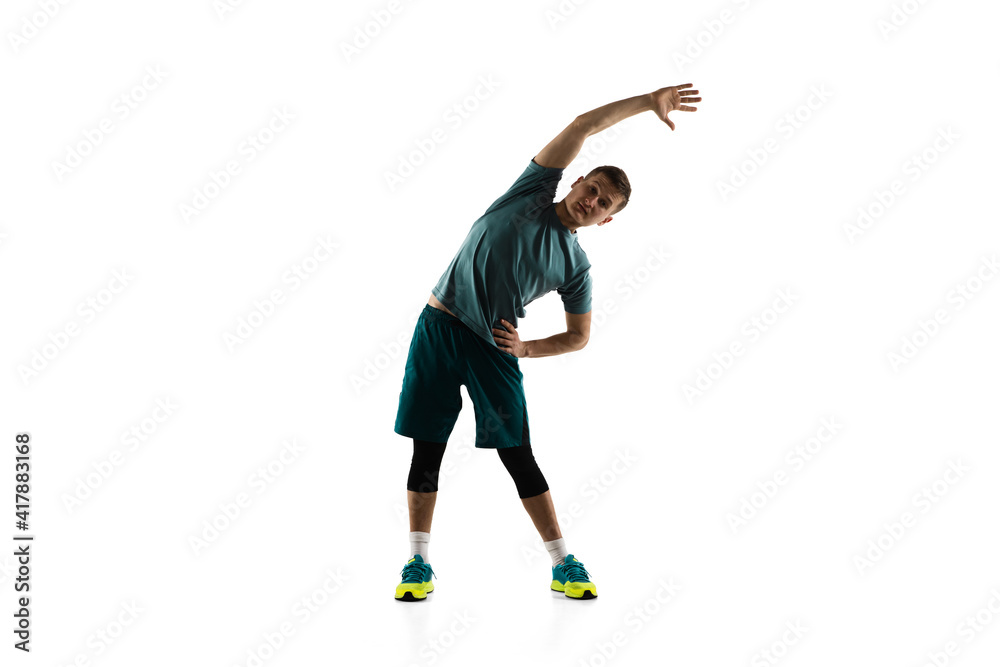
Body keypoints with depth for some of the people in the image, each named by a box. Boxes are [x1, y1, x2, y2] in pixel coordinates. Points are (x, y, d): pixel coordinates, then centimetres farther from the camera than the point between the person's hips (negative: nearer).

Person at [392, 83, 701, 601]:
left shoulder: (576, 267, 4)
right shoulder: (533, 192, 3)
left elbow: (579, 337, 10)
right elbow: (583, 125, -3)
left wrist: (525, 348, -7)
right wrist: (649, 100, -3)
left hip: (493, 347, 0)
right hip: (440, 327, 0)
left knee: (519, 457, 0)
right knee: (427, 452, 1)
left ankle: (564, 566, 11)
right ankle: (418, 564, 11)